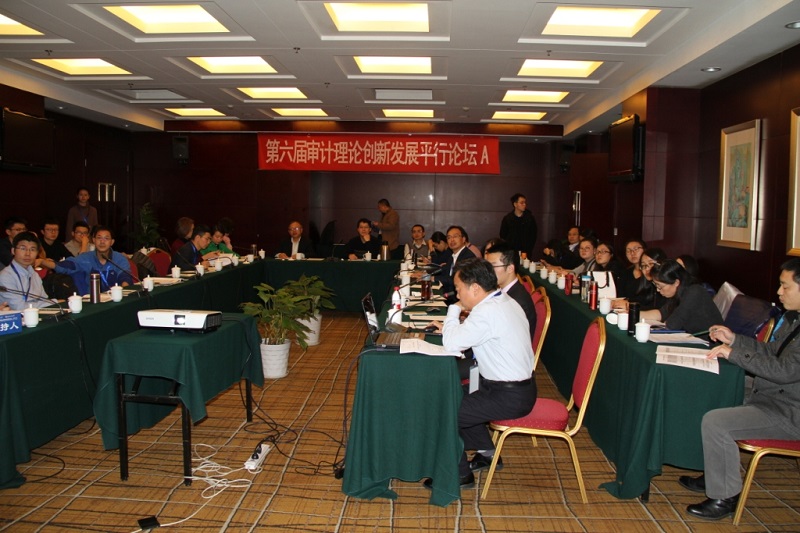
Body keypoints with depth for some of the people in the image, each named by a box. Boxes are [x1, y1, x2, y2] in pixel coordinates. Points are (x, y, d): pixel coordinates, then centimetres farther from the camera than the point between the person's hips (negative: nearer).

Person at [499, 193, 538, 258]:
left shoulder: (530, 218, 3)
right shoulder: (507, 218, 2)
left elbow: (533, 236, 7)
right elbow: (502, 236, 7)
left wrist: (528, 250, -1)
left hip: (526, 253, 0)